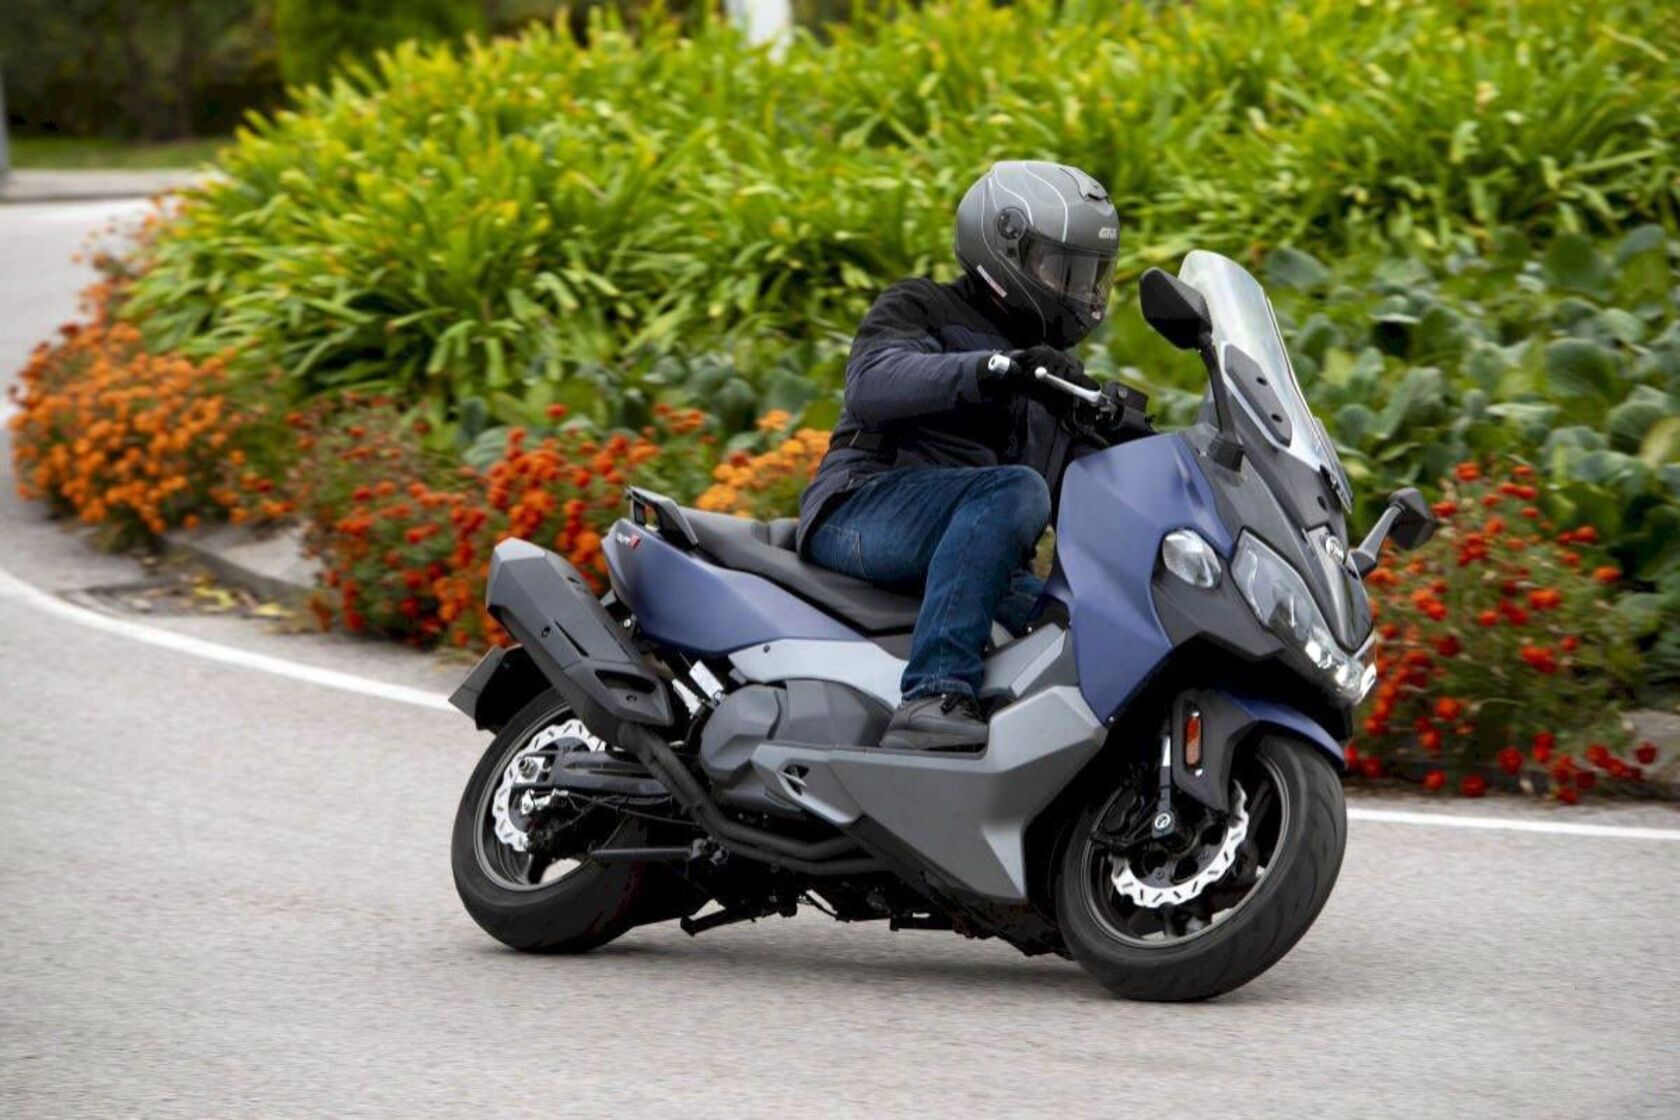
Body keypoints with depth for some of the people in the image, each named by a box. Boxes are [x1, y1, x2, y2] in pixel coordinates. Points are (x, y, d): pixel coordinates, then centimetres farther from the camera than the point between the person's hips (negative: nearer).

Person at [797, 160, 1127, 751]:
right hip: (863, 513, -6)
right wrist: (997, 368, -30)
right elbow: (871, 381, -16)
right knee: (1015, 489, -33)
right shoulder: (918, 309, 7)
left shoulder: (1063, 378, 28)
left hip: (991, 573, 6)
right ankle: (932, 697, -45)